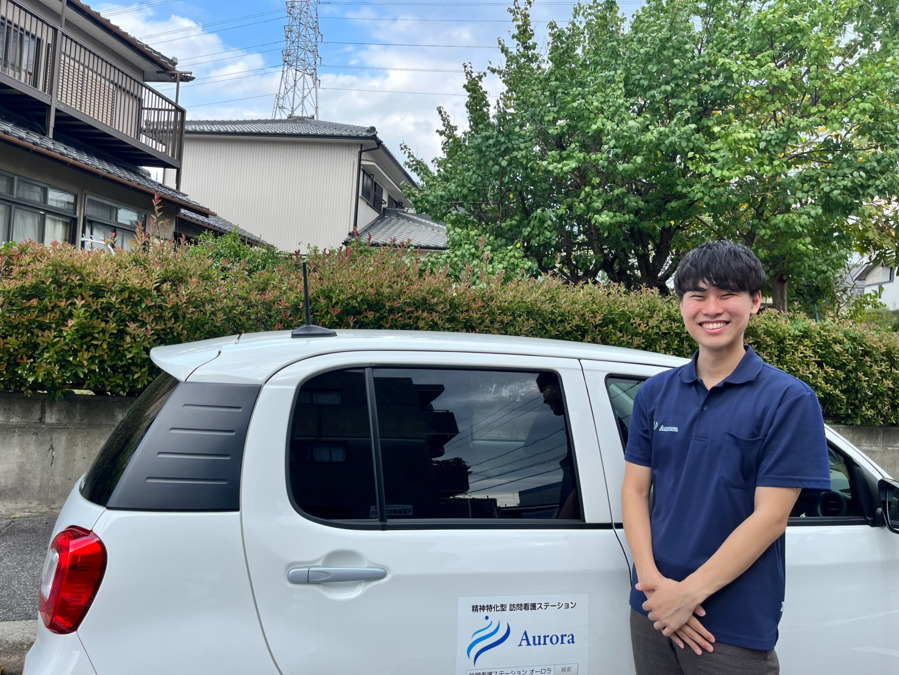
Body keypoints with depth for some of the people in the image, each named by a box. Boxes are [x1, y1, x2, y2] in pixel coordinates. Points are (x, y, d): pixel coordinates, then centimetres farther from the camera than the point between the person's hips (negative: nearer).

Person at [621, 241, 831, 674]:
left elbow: (770, 518, -13)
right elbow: (634, 490, 2)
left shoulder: (789, 401, -8)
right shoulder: (655, 393, 4)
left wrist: (689, 592, -16)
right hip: (652, 610, 4)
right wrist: (653, 581, -11)